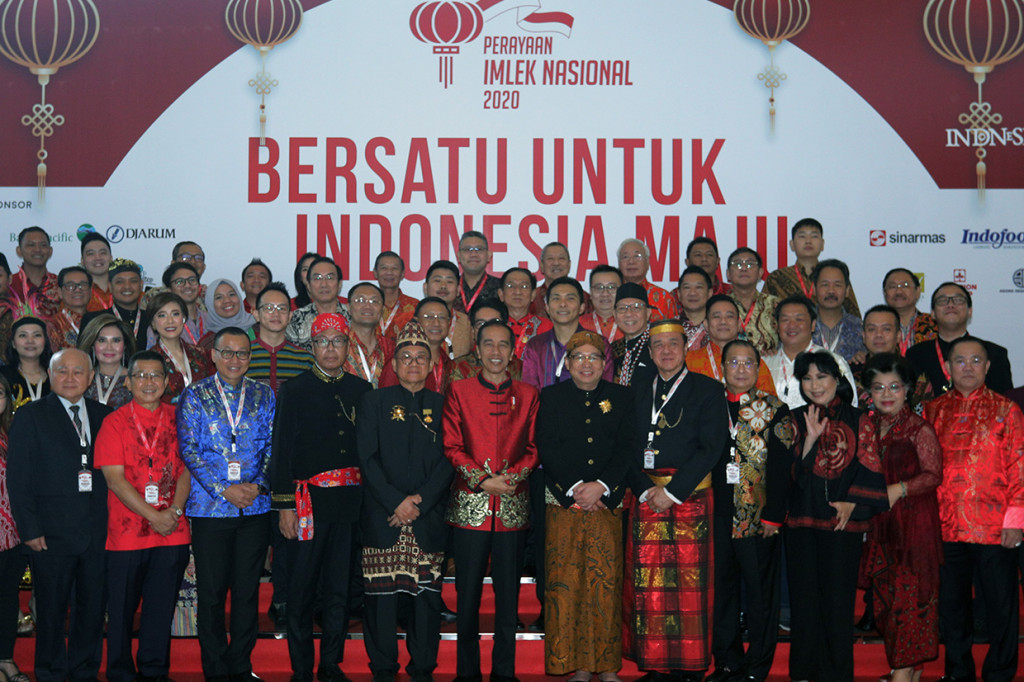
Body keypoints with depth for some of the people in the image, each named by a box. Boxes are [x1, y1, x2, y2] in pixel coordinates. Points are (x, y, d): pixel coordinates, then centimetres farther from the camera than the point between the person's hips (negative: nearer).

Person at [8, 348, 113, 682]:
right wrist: (29, 529, -9)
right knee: (51, 608, 6)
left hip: (98, 530, 3)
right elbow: (18, 477, -3)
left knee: (93, 605, 9)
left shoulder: (104, 415, 11)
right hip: (52, 532, -3)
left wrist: (113, 521, 1)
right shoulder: (31, 416, 1)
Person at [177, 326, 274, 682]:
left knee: (248, 589, 7)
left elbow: (272, 446, 7)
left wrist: (258, 485, -9)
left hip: (255, 506, 2)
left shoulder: (264, 396, 9)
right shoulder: (195, 396, 2)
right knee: (211, 591, 2)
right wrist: (225, 490, -11)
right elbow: (188, 449, -4)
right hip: (210, 507, -2)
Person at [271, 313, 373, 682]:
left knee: (340, 589, 7)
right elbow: (282, 450, -1)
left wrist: (369, 498, 6)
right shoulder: (294, 390, 3)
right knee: (302, 589, 1)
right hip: (309, 499, -3)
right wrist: (285, 504, -7)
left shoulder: (362, 390, 11)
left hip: (351, 500, 3)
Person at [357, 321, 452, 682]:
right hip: (382, 517, -1)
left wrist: (420, 501, -8)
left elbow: (448, 461, 4)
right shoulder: (373, 402, 9)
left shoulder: (443, 405, 11)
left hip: (429, 519, 1)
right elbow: (368, 459, 1)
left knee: (427, 595, 1)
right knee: (382, 595, -1)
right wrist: (396, 503, -9)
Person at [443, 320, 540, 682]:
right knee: (468, 591, 3)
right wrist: (483, 480, -11)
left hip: (513, 506, 1)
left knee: (508, 591, 5)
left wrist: (510, 476, -10)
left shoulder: (528, 394, 10)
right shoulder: (459, 391, 6)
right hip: (470, 504, -1)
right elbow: (452, 446, 1)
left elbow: (534, 447, 7)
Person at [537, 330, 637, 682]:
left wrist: (601, 486, -11)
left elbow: (627, 448, 2)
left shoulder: (621, 396, 10)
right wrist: (575, 488, -11)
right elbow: (547, 448, 0)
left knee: (607, 582, -2)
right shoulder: (552, 396, 8)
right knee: (565, 583, -3)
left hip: (607, 503, 1)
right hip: (563, 503, 0)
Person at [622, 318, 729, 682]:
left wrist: (672, 492, -10)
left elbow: (711, 448, -5)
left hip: (690, 497, -3)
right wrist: (645, 489, -5)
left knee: (691, 585, -4)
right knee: (648, 587, 0)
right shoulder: (637, 392, 15)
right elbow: (629, 447, 11)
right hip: (646, 498, 3)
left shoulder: (708, 390, 4)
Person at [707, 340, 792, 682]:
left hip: (759, 515, -3)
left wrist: (773, 514, -11)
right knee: (722, 587, 9)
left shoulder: (774, 409, 0)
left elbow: (781, 466, -5)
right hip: (718, 513, 3)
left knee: (760, 591, 4)